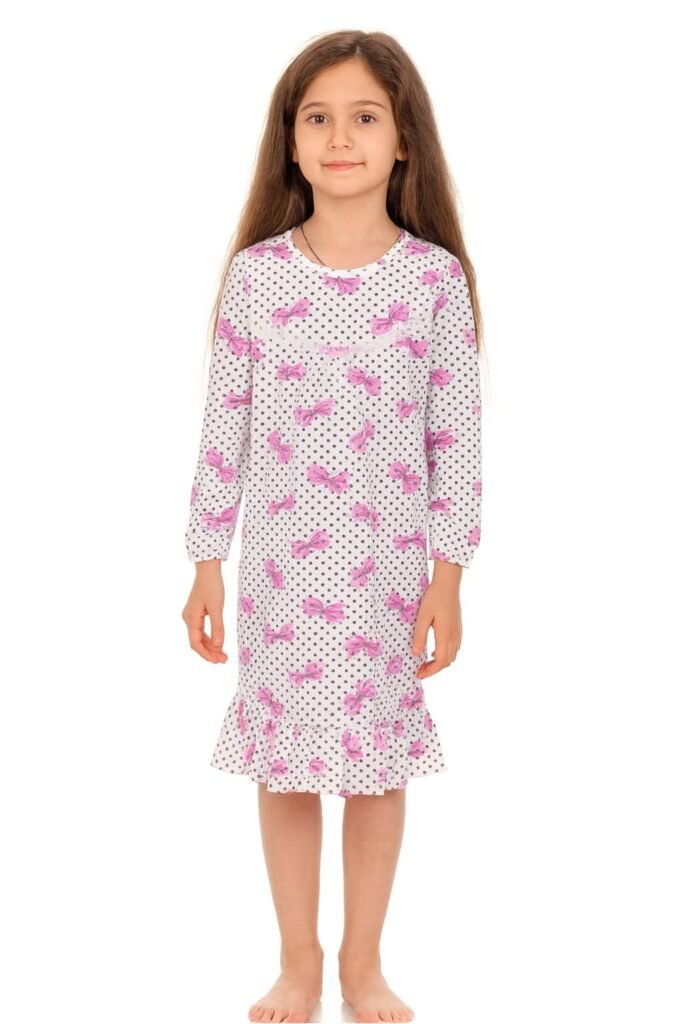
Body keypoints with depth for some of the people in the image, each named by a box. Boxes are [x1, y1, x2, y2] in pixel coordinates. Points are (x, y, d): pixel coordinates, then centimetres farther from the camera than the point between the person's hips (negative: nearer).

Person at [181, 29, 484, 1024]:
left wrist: (448, 577, -6)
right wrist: (206, 564, 1)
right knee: (282, 763, 10)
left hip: (390, 565, -1)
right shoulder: (255, 275, -4)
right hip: (280, 562, 1)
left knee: (380, 761, 11)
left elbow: (457, 439, -4)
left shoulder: (437, 278, -7)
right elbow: (224, 430, 1)